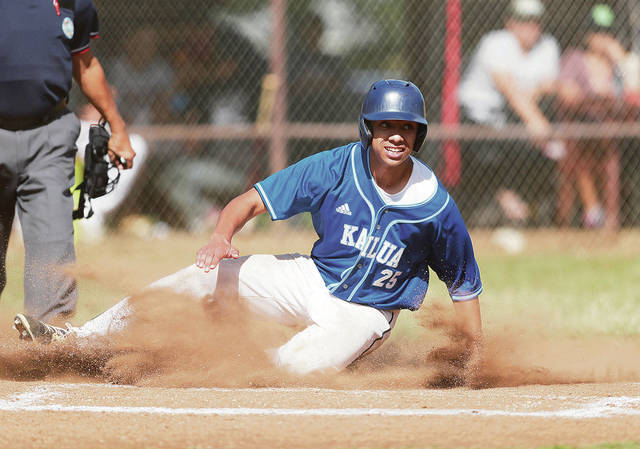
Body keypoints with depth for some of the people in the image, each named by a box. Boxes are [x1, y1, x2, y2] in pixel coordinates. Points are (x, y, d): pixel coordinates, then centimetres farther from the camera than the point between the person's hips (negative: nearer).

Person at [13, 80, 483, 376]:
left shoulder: (436, 206, -18)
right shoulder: (335, 169, -14)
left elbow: (464, 284, -5)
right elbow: (251, 200, -13)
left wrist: (476, 359, -6)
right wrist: (223, 235, -34)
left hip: (366, 314, -3)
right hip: (314, 279, 3)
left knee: (300, 366, -32)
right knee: (207, 274, -12)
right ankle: (78, 340, -9)